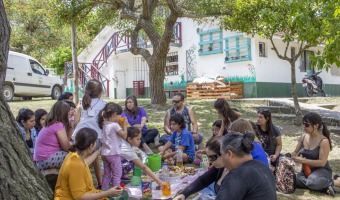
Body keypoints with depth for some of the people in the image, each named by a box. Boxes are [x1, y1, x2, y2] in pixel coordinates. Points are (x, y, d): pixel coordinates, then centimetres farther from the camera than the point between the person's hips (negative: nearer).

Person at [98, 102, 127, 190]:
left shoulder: (105, 124, 6)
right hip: (113, 154, -8)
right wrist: (125, 125, -3)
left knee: (106, 174, 17)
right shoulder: (115, 125, -18)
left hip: (104, 153, 8)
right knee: (117, 174, 3)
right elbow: (124, 136, -12)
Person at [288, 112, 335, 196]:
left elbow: (322, 163, -20)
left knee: (312, 182, -40)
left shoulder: (324, 141, -17)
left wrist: (303, 160, -27)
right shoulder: (303, 137, 1)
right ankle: (324, 187, -12)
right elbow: (295, 152, 13)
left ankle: (329, 183, -8)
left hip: (322, 170, -6)